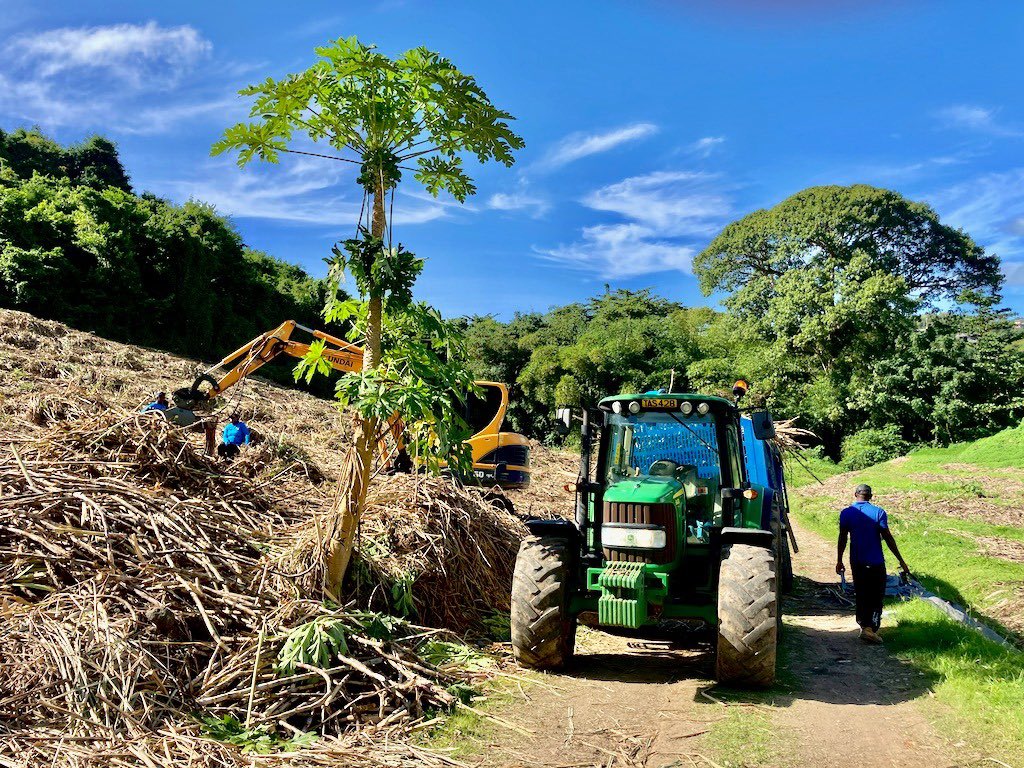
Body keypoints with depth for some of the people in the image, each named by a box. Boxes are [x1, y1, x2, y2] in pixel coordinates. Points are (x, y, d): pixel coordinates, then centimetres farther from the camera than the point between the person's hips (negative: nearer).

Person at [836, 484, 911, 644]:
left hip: (857, 563, 3)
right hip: (876, 563, -3)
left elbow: (842, 538, 0)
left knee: (861, 595, 16)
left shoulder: (846, 513, -2)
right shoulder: (878, 512, -9)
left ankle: (864, 625, 23)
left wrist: (839, 561, 9)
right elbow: (888, 538, -10)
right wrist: (901, 561, -3)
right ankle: (870, 628, -8)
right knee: (876, 596, 4)